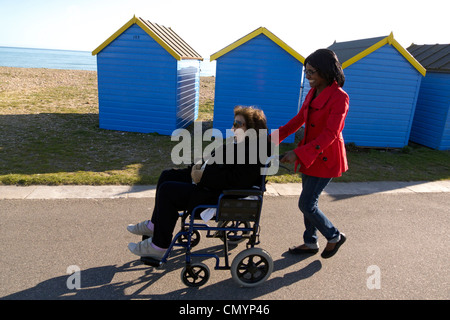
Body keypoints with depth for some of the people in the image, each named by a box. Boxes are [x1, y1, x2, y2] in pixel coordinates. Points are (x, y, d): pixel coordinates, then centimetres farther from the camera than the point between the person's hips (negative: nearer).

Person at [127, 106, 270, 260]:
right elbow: (215, 160, 24)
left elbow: (235, 180, -32)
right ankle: (154, 225, 28)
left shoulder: (252, 153, -21)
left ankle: (159, 247, -1)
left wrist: (203, 177, -25)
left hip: (215, 196, -12)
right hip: (207, 183, 12)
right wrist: (201, 165, 6)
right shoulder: (238, 143, 13)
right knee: (167, 176, 16)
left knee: (167, 191, -17)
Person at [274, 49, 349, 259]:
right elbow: (299, 119, 14)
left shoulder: (339, 97, -19)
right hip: (309, 155, 8)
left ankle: (334, 237, 22)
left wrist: (298, 153, -30)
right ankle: (310, 243, 33)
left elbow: (330, 134, -24)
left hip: (325, 158, -8)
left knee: (306, 205, -3)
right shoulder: (313, 92, 7)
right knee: (309, 202, 16)